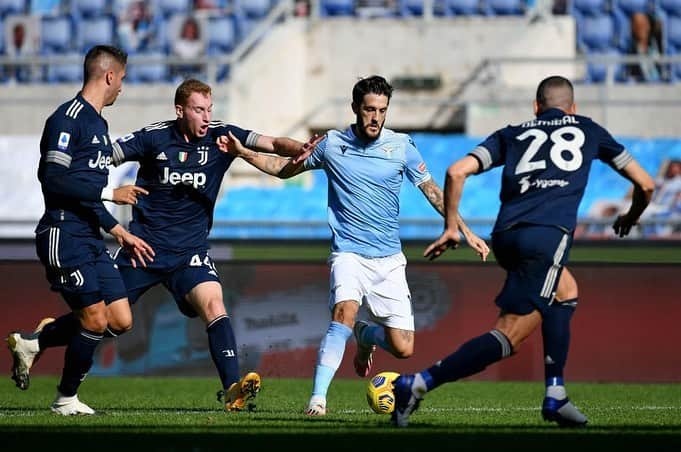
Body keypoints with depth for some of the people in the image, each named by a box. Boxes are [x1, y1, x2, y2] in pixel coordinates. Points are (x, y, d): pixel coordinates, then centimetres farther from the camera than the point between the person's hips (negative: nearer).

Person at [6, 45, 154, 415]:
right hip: (63, 235, -9)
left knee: (121, 320, 1)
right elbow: (54, 179, -19)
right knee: (95, 320, -9)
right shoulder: (68, 118, -11)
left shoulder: (98, 123, 19)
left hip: (90, 238, 9)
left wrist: (118, 232, 23)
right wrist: (110, 194, -16)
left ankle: (32, 343, 15)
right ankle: (66, 398, 10)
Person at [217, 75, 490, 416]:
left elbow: (432, 191, 6)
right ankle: (318, 398, -31)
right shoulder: (332, 144, 1)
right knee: (344, 312, -32)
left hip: (389, 259, 2)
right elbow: (284, 168, 15)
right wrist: (242, 152, 6)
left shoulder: (401, 146, 0)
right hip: (349, 252, -2)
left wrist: (465, 231, 1)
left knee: (403, 348, -3)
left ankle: (365, 336, 33)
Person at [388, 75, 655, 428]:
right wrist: (630, 219, 48)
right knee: (509, 337, -7)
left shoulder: (512, 134, 25)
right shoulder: (588, 131, 24)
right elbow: (645, 184, 29)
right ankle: (417, 385, -20)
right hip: (547, 234, -5)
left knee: (566, 292, 30)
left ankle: (555, 396, 22)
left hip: (505, 236, 5)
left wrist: (451, 227, 18)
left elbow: (457, 172, 9)